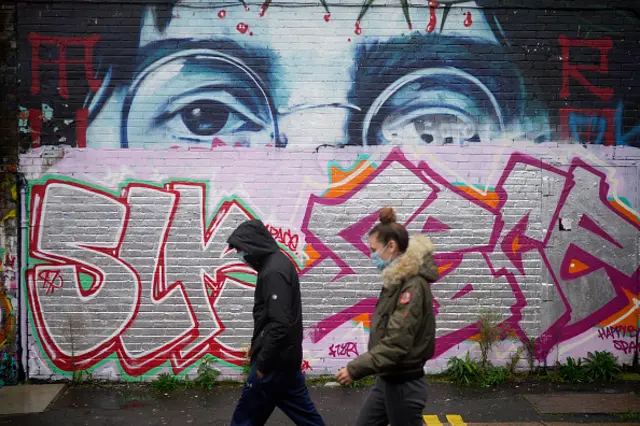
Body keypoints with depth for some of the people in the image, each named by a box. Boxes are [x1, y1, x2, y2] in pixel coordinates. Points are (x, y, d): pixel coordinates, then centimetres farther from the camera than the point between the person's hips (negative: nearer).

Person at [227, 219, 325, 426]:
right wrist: (257, 346, 19)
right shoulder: (278, 264, 11)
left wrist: (262, 363, -20)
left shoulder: (274, 272, -21)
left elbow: (279, 325, -27)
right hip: (286, 357, 10)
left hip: (275, 360, -10)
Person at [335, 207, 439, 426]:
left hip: (404, 383, -9)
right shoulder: (398, 279, 8)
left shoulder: (413, 285, -21)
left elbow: (397, 343, -26)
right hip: (387, 379, 9)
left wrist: (355, 368, -23)